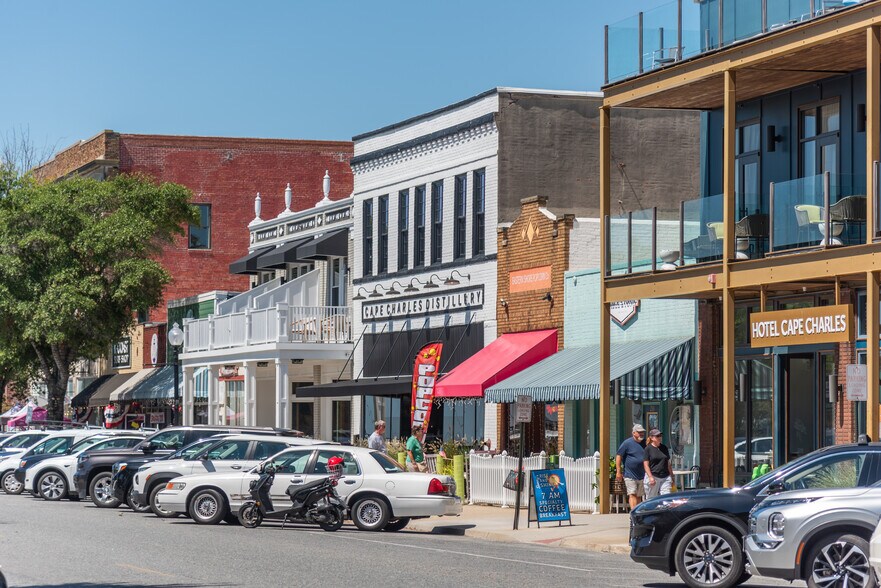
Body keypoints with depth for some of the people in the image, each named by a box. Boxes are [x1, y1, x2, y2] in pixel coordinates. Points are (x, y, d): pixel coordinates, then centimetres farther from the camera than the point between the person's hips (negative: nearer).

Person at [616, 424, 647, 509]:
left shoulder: (645, 443, 11)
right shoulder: (627, 443, -5)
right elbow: (618, 456, -6)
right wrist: (618, 472, -10)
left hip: (641, 475, 6)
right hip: (630, 475, -6)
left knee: (639, 496, 11)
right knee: (632, 495, -13)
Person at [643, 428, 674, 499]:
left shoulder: (664, 448, 14)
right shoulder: (648, 449, -2)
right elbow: (646, 464, -6)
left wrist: (671, 477, 17)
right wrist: (650, 477, -15)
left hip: (665, 478, 4)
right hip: (653, 477, -4)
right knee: (651, 499, 3)